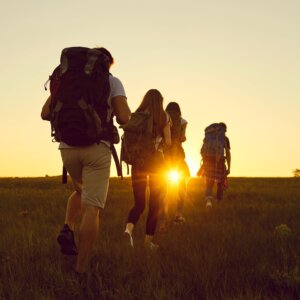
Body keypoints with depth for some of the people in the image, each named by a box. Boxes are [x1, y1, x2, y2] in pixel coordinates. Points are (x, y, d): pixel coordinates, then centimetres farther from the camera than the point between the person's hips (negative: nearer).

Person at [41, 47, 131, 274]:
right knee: (92, 208, -3)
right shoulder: (112, 82, 6)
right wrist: (124, 110, 16)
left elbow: (46, 113, 6)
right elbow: (124, 118, -7)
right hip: (97, 147, -4)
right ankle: (80, 270, -6)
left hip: (68, 147, 4)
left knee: (81, 190, 30)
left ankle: (68, 229, 6)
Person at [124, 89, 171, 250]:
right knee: (154, 203, 8)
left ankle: (129, 228, -18)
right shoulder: (164, 117, 0)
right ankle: (148, 240, 9)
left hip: (138, 160, 2)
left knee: (139, 202, 9)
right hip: (156, 160, -2)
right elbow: (168, 142, 0)